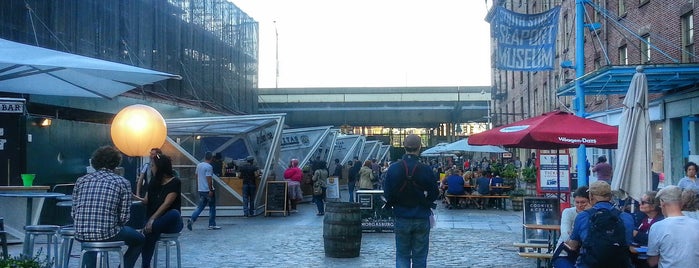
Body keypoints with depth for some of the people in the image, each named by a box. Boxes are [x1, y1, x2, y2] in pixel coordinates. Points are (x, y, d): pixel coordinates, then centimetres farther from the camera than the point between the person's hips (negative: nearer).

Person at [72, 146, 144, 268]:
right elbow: (124, 217, -6)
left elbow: (73, 213, 8)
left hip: (81, 236, 4)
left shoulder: (81, 180, 7)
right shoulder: (123, 183, -3)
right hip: (108, 235, -4)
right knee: (140, 240, 24)